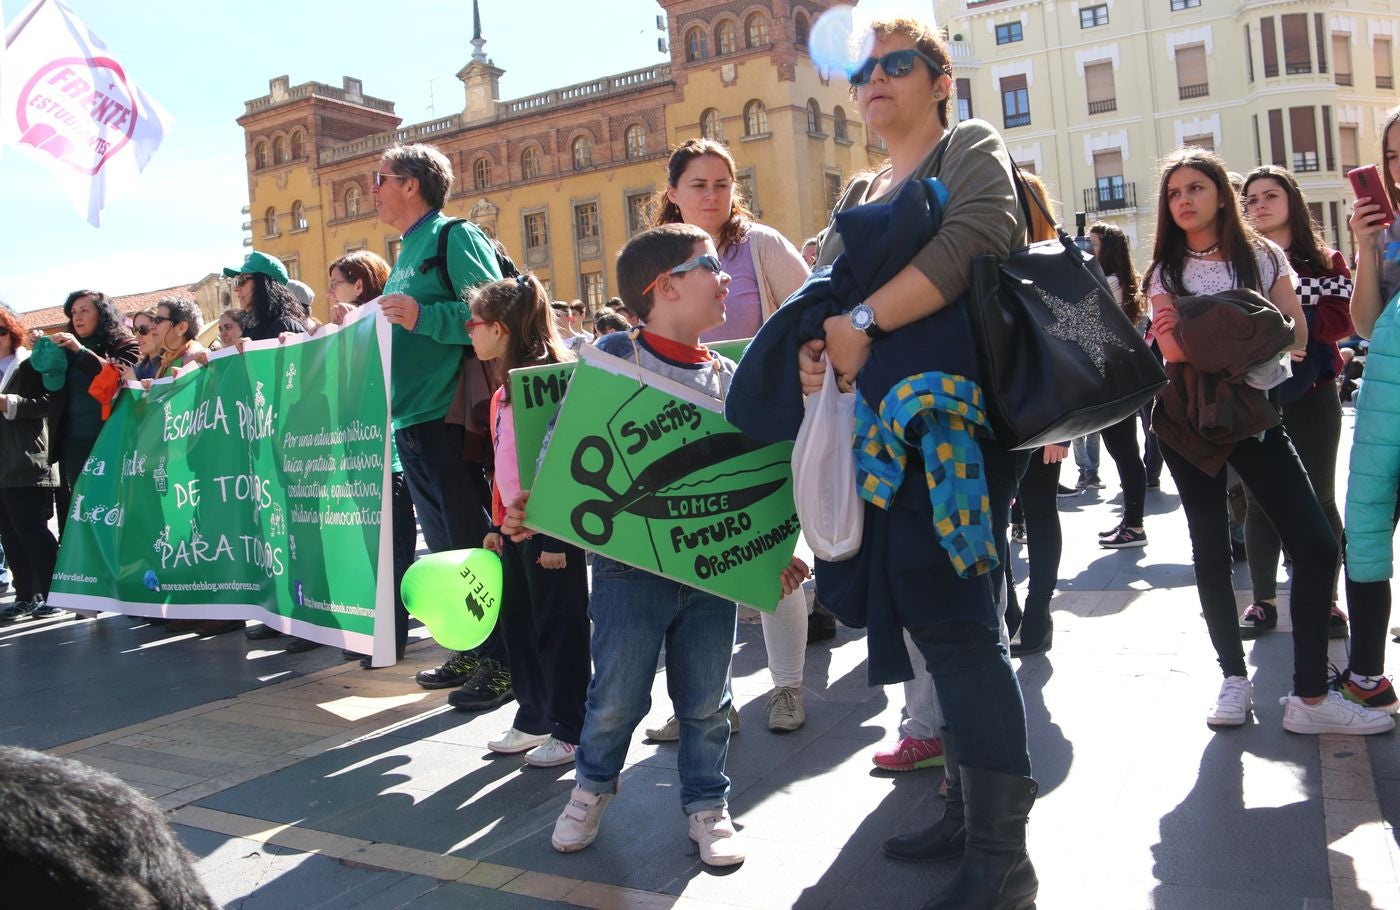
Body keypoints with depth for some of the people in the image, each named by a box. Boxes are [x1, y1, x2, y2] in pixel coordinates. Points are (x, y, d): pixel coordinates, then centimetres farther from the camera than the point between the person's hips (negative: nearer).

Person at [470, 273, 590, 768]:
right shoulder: (505, 388, 14)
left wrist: (559, 535, -21)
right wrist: (498, 524, 19)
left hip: (550, 528, -9)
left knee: (558, 628, 2)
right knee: (518, 624, 16)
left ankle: (570, 730, 15)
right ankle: (533, 721, 30)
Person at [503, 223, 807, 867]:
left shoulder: (725, 376, 7)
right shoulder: (614, 357, -6)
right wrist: (533, 507, -17)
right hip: (629, 563, -3)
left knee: (705, 698, 12)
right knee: (617, 694, 7)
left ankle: (706, 800, 31)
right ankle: (592, 785, 33)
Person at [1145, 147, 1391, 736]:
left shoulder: (1264, 257, 6)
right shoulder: (1166, 271, 6)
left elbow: (1297, 337, -3)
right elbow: (1173, 349, -7)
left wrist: (1221, 335, -18)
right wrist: (1251, 334, -23)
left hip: (1253, 411, 1)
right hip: (1189, 418, 0)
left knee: (1316, 545, -9)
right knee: (1211, 550, 2)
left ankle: (1310, 697, -3)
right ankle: (1234, 677, 16)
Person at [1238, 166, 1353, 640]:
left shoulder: (1325, 260, 7)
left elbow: (1343, 318, -7)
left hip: (1311, 395, 0)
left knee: (1318, 498, 4)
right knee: (1260, 500, 5)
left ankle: (1328, 600, 16)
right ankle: (1262, 602, 15)